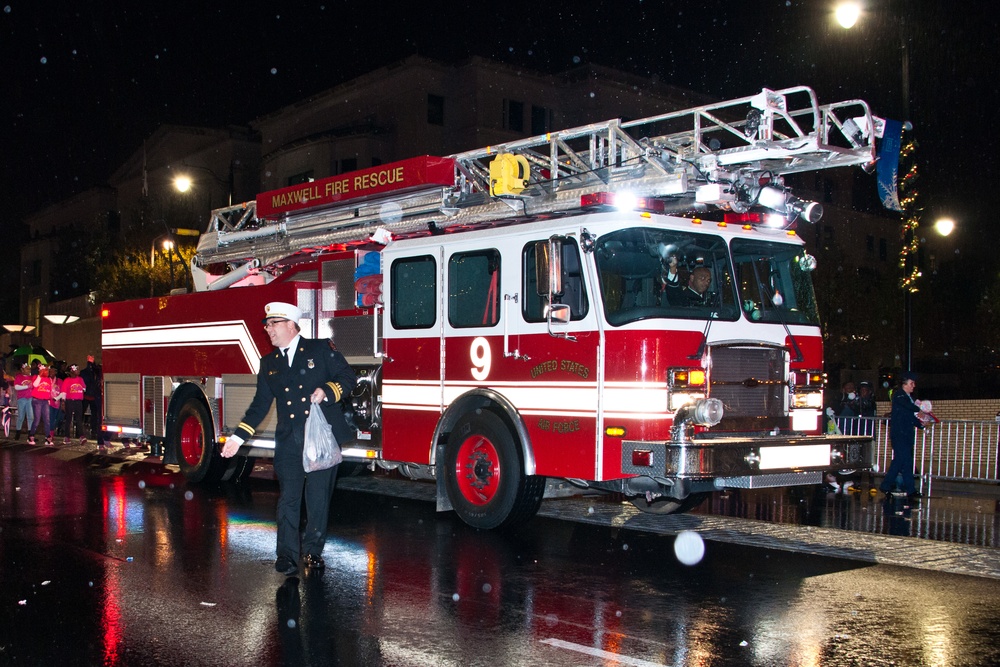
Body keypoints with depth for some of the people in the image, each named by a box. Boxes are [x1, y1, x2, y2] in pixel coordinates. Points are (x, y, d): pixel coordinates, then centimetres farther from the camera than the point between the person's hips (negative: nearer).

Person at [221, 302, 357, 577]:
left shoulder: (321, 349, 2)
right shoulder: (269, 363, 15)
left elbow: (348, 377, 0)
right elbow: (260, 404, 16)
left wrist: (327, 390, -18)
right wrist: (238, 436, 9)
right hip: (289, 443, 3)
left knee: (319, 499, 3)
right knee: (288, 499, 0)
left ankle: (313, 551, 17)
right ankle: (287, 554, 9)